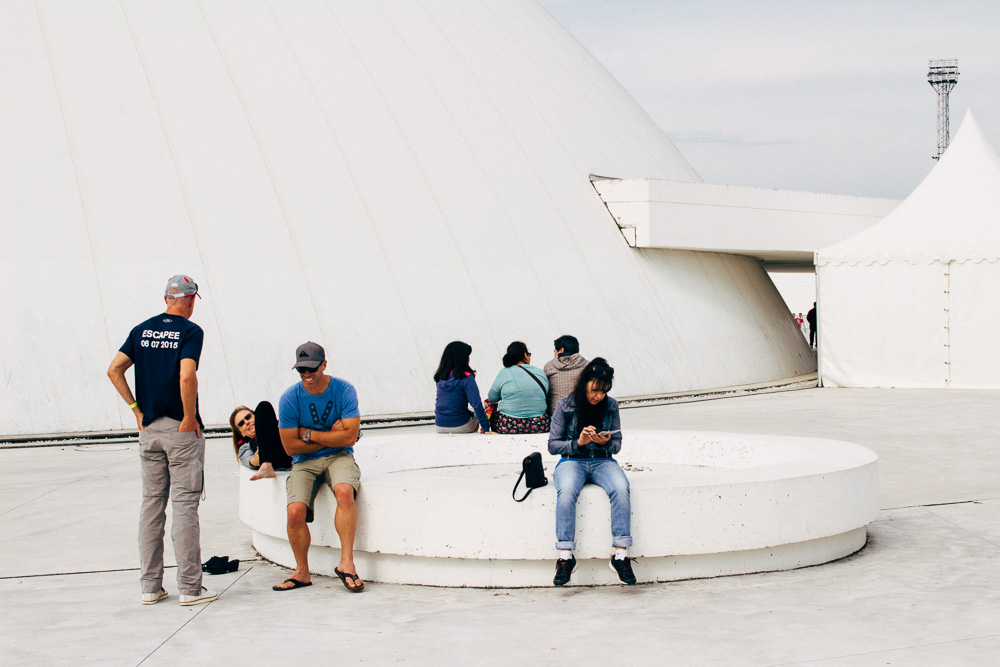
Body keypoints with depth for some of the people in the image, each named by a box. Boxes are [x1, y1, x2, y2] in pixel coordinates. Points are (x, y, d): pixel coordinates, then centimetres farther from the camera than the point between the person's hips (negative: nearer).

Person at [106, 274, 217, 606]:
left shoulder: (142, 329, 9)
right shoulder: (190, 331, -9)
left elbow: (114, 370, 4)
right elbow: (186, 376, -23)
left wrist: (136, 410, 7)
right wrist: (190, 417, -11)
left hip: (149, 428, 5)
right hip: (182, 429, -5)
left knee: (151, 503, 11)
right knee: (184, 504, -2)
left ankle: (150, 586, 15)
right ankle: (189, 588, 0)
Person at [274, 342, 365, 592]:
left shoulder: (344, 390, -6)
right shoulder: (290, 398, -5)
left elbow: (350, 437, -12)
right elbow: (291, 446, -5)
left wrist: (310, 434, -9)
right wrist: (331, 435, -6)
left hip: (339, 457, -1)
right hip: (304, 462, 1)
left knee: (344, 491, -34)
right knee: (295, 511, -23)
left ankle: (346, 562, -27)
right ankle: (302, 572, -2)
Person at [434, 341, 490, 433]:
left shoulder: (439, 377, 0)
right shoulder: (466, 377, -18)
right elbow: (477, 404, -22)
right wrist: (486, 428, -20)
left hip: (439, 427, 4)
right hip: (460, 426, -4)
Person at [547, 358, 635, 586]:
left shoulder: (611, 406, 5)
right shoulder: (565, 406, -1)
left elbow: (617, 445, 10)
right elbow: (553, 445, 1)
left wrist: (606, 442, -14)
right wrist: (577, 443, -17)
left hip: (602, 461, 2)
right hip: (572, 460, -2)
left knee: (621, 488, -33)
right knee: (567, 490, -37)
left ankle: (621, 555, -31)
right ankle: (565, 556, -35)